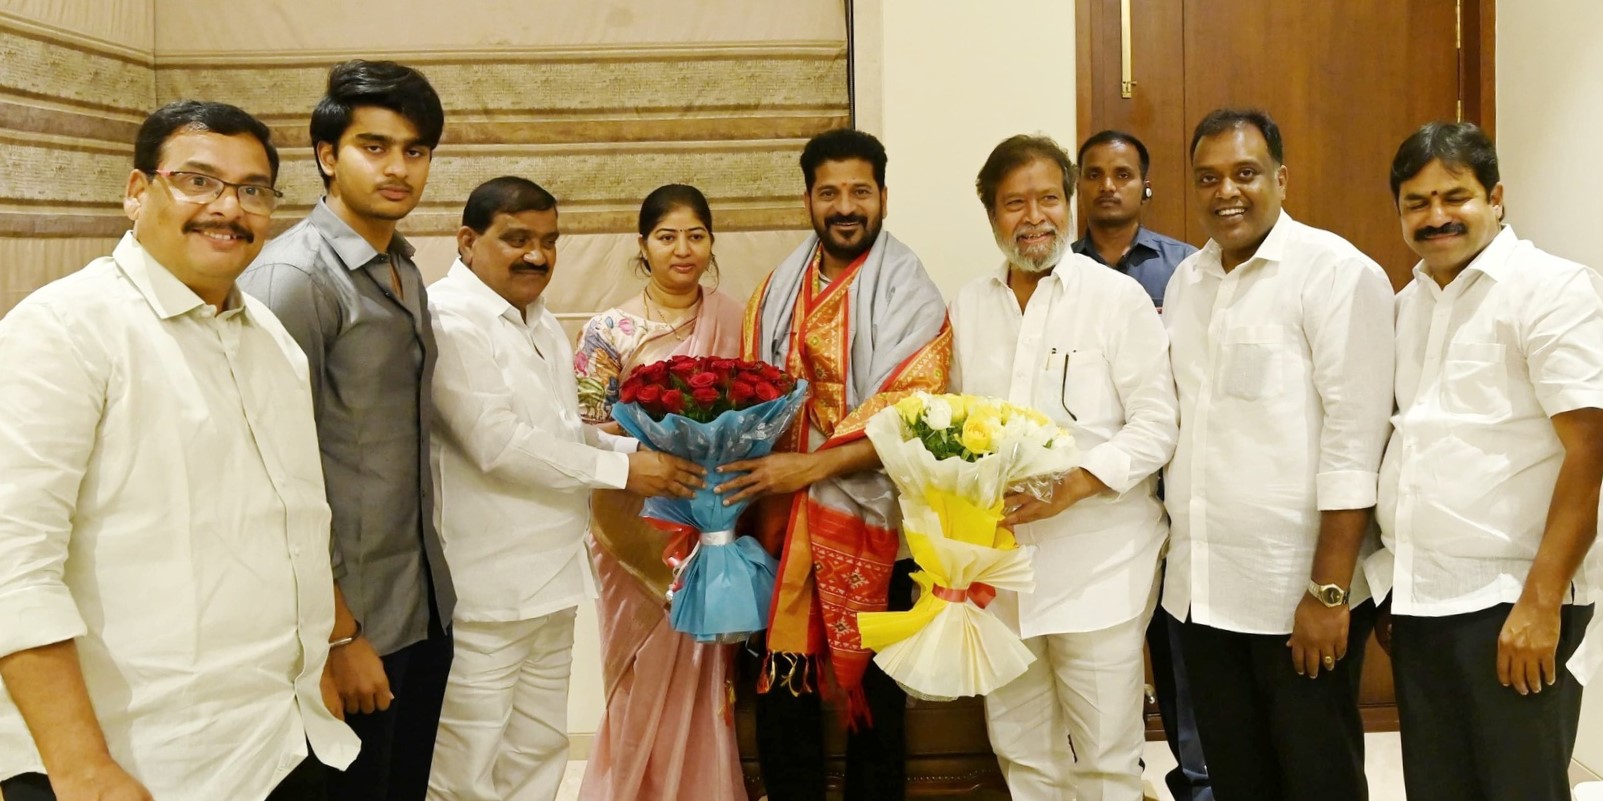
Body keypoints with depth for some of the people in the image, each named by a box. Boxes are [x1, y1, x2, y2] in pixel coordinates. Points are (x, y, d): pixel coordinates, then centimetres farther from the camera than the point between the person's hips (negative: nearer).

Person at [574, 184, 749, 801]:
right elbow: (587, 433, -5)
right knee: (646, 680, 4)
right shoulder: (610, 331, -4)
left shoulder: (733, 319, 4)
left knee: (703, 675, 7)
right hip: (639, 529, -2)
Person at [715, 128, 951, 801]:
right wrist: (748, 480, -4)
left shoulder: (909, 294, -6)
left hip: (868, 526, -3)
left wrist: (809, 467, -19)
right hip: (782, 524, 4)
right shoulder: (779, 288, 9)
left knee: (872, 698, 10)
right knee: (781, 691, 7)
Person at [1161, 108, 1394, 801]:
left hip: (1300, 590, -6)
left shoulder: (1337, 273, -10)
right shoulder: (1186, 280, 11)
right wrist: (1173, 531, 11)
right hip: (1202, 589, 6)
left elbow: (1354, 442, -14)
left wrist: (1329, 590, -16)